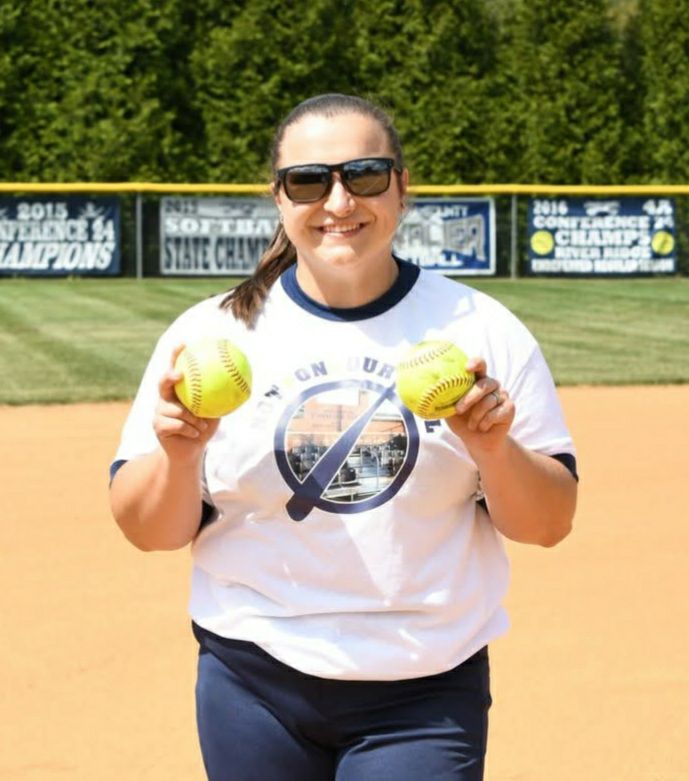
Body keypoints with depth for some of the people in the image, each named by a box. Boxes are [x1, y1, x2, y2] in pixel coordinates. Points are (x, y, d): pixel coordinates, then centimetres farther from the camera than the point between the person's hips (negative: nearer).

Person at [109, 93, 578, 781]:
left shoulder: (481, 330, 2)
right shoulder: (211, 333, 2)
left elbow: (548, 525, 1)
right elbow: (148, 532, 2)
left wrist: (494, 449, -17)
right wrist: (179, 457, -17)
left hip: (425, 698, -1)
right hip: (254, 689, 1)